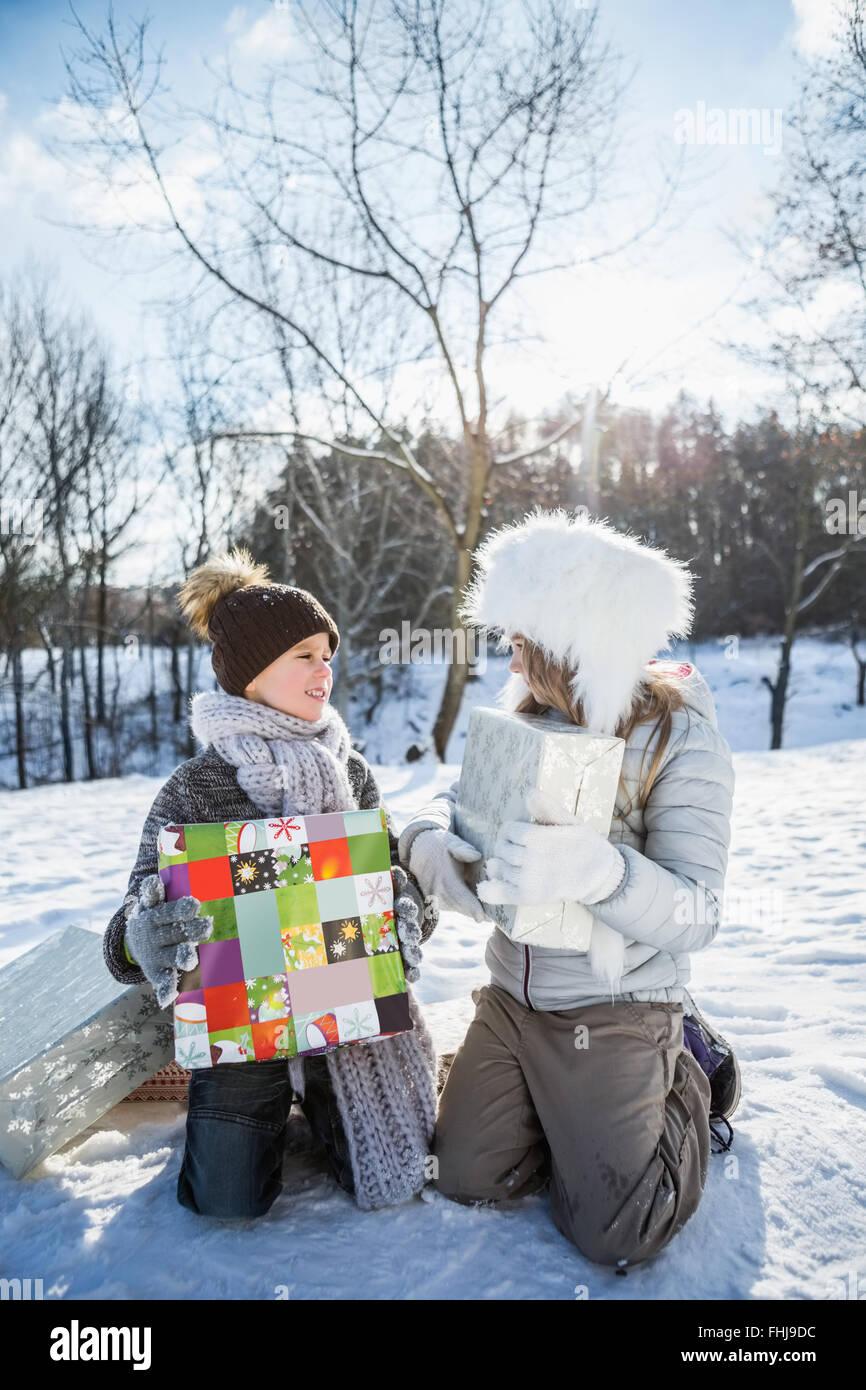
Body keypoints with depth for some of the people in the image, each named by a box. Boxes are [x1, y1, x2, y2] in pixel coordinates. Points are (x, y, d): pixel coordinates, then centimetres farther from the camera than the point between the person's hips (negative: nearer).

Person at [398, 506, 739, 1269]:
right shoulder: (528, 719, -3)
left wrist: (597, 870, -45)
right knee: (469, 1180, 11)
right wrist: (428, 841, -24)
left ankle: (689, 1073, 25)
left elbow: (696, 914, -24)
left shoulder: (681, 740, -19)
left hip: (616, 1015, -5)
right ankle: (568, 1110, 36)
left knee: (616, 1233, 1)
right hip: (512, 998, 5)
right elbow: (453, 801, 1)